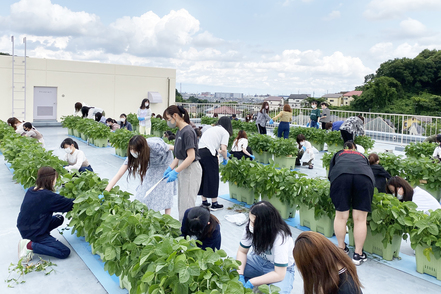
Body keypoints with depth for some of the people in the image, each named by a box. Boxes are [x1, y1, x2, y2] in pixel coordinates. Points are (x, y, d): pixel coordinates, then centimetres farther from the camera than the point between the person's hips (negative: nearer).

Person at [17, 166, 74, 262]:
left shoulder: (31, 190, -1)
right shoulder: (48, 196, -25)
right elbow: (70, 204, -19)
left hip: (24, 229, 9)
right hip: (34, 233, -9)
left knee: (59, 218, 21)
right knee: (65, 252, -9)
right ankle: (30, 245, -12)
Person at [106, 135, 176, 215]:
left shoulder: (156, 146, -42)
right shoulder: (132, 155, -29)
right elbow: (119, 174, -29)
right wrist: (105, 193, -35)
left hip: (165, 165, -4)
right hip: (152, 166, 4)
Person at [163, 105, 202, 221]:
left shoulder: (187, 131, -19)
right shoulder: (180, 131, 11)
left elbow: (191, 157, -23)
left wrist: (175, 171, -23)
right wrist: (170, 168, 3)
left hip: (191, 169, -10)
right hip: (183, 168, 10)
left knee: (186, 203, -3)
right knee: (181, 202, 15)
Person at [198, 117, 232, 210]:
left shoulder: (210, 129, 27)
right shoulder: (225, 132, 6)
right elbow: (223, 149, -5)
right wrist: (225, 158, 13)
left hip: (198, 152, 7)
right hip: (209, 154, -6)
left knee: (202, 177, 16)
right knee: (213, 178, 5)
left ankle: (204, 201, 25)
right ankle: (214, 203, 12)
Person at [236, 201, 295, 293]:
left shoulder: (280, 237, -34)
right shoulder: (250, 227, -20)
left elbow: (279, 274, -29)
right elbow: (242, 251, -6)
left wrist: (250, 283, -29)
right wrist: (240, 276, -21)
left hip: (282, 269, -4)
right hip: (259, 260, 5)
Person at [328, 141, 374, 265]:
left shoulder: (338, 154, 35)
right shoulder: (363, 156, 39)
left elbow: (330, 174, 28)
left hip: (341, 176, -1)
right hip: (364, 178, 1)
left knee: (341, 216, 10)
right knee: (360, 219, 5)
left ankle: (341, 249, 22)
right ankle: (358, 254, 11)